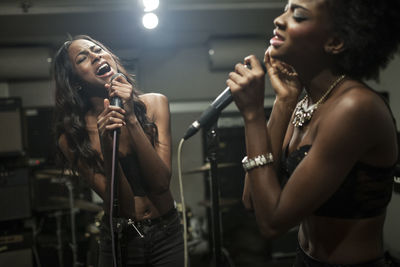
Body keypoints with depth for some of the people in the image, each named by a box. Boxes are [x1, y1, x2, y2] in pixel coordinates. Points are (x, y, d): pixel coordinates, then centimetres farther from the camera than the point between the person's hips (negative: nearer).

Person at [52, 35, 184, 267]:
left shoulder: (154, 103, -9)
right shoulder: (73, 137, -11)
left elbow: (161, 183, -17)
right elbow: (121, 204, -16)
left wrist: (131, 119, -24)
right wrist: (106, 145, -29)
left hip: (167, 234, 1)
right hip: (119, 239, -1)